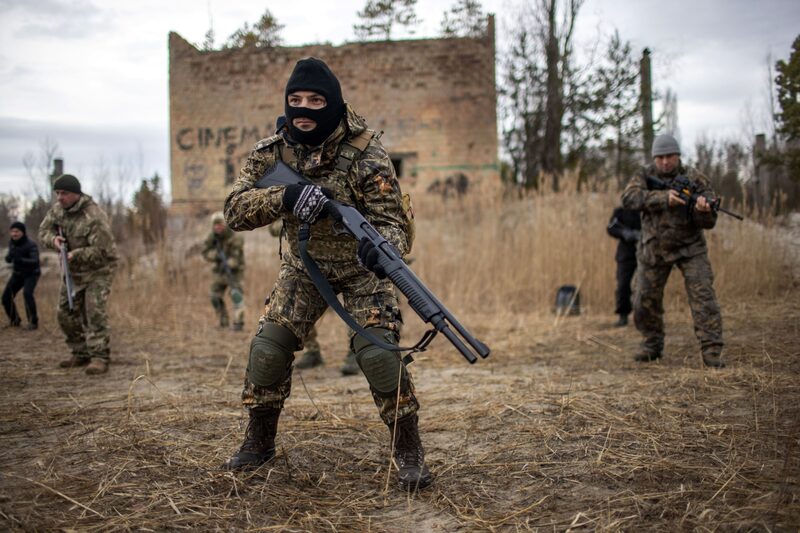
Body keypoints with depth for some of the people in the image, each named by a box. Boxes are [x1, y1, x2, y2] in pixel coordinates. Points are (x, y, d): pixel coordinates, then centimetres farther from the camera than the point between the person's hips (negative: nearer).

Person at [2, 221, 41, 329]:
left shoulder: (31, 245, -24)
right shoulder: (12, 243, -5)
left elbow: (35, 262, -35)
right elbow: (8, 259, -2)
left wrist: (21, 260, -52)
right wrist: (10, 256, -27)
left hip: (31, 274, -6)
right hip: (17, 274, 6)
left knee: (27, 293, -30)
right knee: (6, 296, -6)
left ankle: (33, 322, -16)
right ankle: (14, 320, 19)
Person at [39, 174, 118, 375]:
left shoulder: (94, 217, -26)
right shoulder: (58, 209, -2)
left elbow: (102, 250, -28)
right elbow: (43, 231, 5)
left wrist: (75, 255, -31)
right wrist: (53, 239, -17)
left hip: (97, 270, -8)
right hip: (72, 270, 8)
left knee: (95, 312, -16)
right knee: (66, 313, 9)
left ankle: (99, 358, -14)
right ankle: (81, 354, 21)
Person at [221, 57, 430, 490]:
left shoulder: (366, 155, -23)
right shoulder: (271, 153, -11)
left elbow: (390, 218, -24)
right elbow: (235, 211, -19)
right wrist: (285, 197, -38)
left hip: (361, 267, -3)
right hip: (304, 267, 4)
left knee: (378, 352, -18)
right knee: (268, 348, -5)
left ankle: (408, 450, -2)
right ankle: (259, 441, 17)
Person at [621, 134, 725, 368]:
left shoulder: (694, 179, -8)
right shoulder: (644, 176, -3)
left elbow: (708, 222, -12)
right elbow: (628, 198, -24)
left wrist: (704, 209, -36)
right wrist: (664, 197, -35)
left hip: (689, 247, -2)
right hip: (654, 249, 2)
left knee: (702, 295, -15)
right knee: (645, 300, 5)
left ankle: (712, 350, -13)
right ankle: (653, 344, 25)